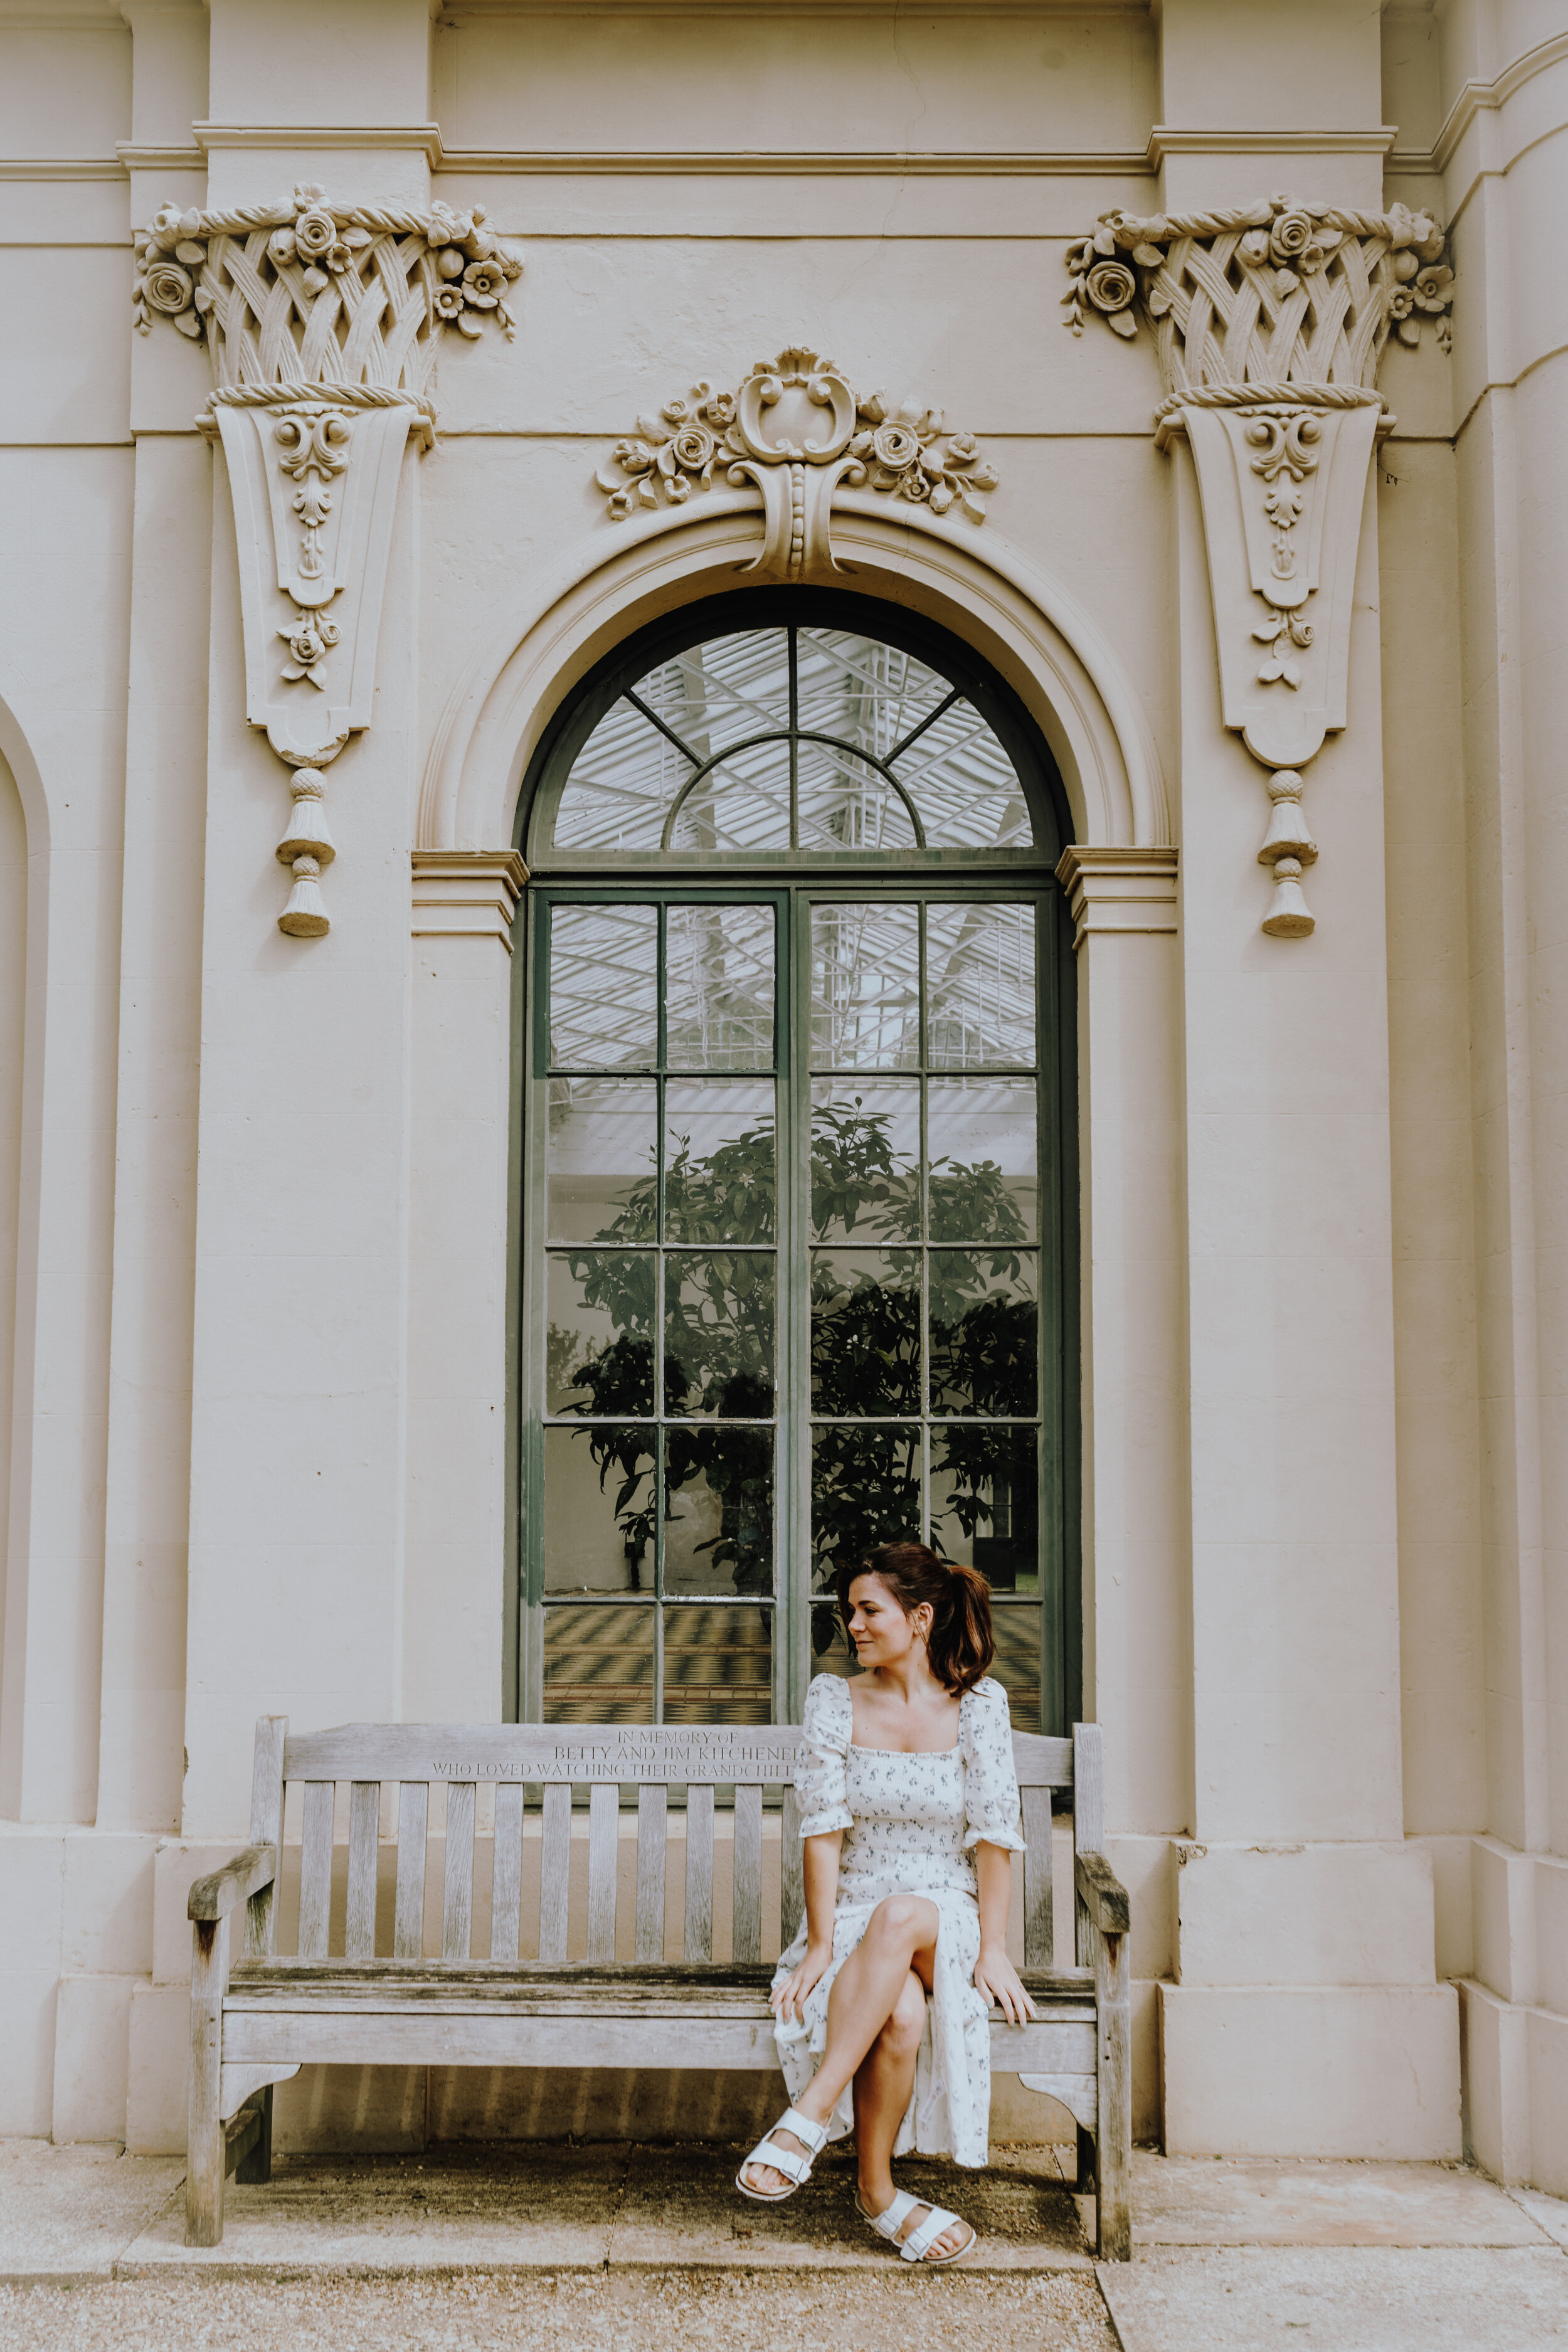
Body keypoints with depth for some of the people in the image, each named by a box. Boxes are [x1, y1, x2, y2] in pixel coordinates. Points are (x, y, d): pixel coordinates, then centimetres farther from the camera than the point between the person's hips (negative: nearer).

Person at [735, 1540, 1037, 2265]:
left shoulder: (978, 1703, -1)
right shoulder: (833, 1699, 1)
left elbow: (994, 1831, -4)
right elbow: (822, 1828, -5)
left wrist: (993, 1948, -12)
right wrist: (819, 1945, -12)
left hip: (947, 1918, 0)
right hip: (855, 1922, 1)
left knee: (901, 1917, -39)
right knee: (901, 2013, -36)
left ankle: (812, 2114, -36)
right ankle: (877, 2192, -18)